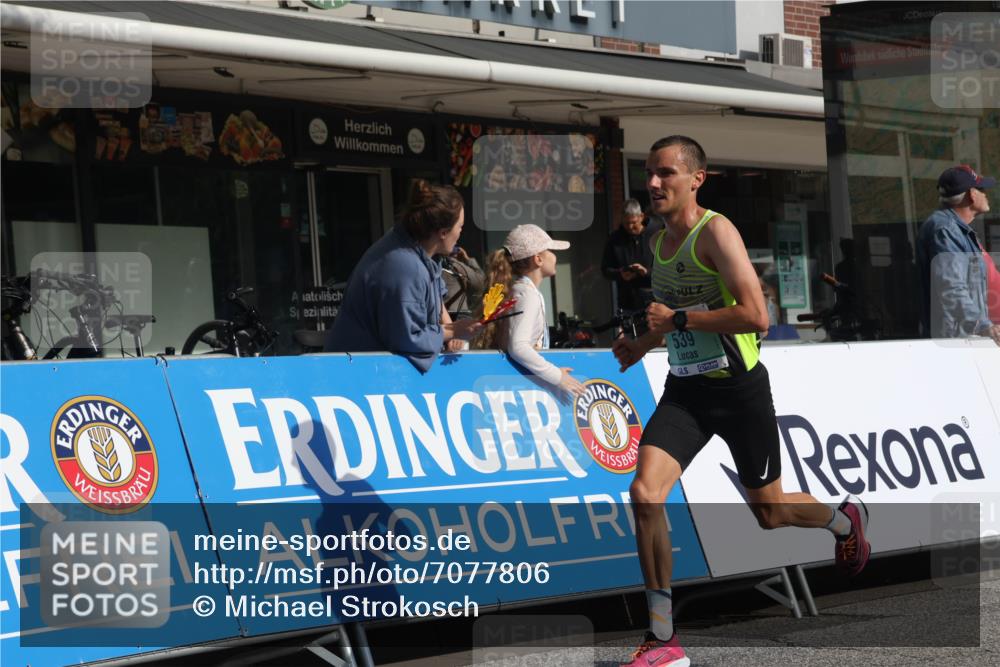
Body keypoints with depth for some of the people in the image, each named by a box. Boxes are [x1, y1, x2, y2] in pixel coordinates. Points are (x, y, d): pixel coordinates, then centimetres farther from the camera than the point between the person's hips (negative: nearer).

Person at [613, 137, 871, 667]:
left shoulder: (715, 231, -18)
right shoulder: (659, 242, 7)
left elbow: (755, 315, -27)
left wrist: (676, 319, -23)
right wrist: (645, 343, 9)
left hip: (739, 389, -6)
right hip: (684, 389, 6)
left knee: (769, 512, 12)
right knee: (644, 494, -17)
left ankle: (844, 519, 49)